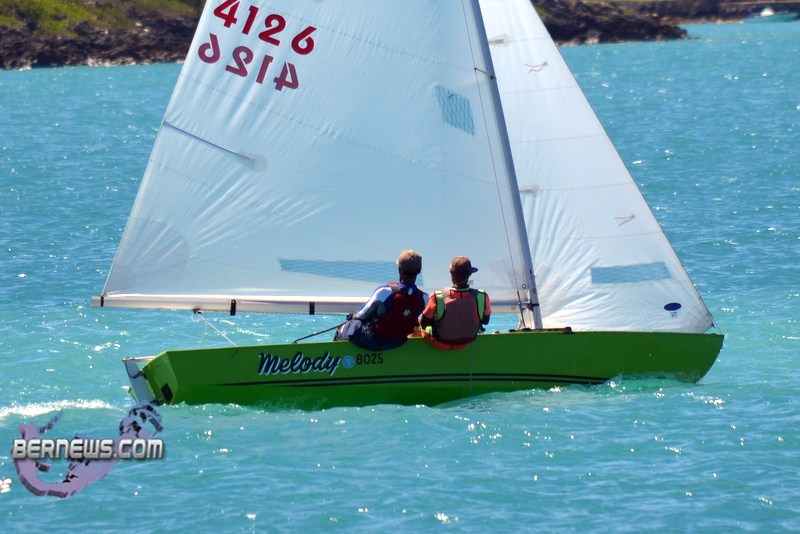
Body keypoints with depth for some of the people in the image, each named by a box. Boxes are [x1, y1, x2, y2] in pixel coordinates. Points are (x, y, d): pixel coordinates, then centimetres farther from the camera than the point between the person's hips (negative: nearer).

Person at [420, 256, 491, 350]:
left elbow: (424, 323, -17)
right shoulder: (482, 297, -30)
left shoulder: (437, 298, -35)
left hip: (442, 344, -3)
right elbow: (485, 320, -8)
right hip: (467, 342, 3)